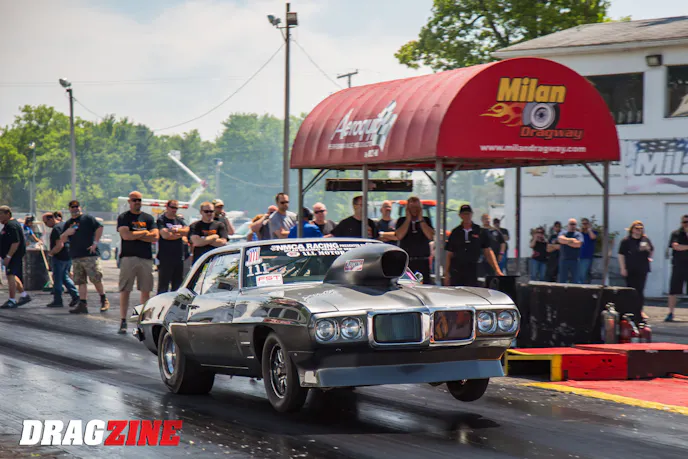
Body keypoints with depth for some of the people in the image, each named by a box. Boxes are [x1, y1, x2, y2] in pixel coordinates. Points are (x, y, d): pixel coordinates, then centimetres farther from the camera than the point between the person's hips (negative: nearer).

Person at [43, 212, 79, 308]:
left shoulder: (56, 229, -19)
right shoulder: (64, 225, 11)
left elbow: (59, 245, -27)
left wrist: (51, 253, -14)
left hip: (59, 257, -9)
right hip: (68, 256, 9)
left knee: (57, 279, 0)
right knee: (65, 276, 17)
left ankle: (58, 301, 4)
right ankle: (75, 295, 8)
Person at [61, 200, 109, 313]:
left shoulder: (88, 219, 3)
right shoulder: (68, 223, 19)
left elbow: (99, 228, -3)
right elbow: (62, 240, 18)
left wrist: (95, 243, -9)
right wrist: (66, 233, -4)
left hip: (90, 254, -6)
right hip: (76, 257, 6)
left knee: (96, 279, -8)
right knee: (81, 281, 2)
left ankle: (104, 300, 7)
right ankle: (83, 304, 0)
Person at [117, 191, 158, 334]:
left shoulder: (148, 218, 14)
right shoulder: (123, 217, 4)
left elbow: (155, 237, 1)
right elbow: (125, 235, -12)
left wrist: (134, 235, -4)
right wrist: (144, 233, -1)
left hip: (146, 258, 3)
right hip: (128, 257, -3)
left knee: (146, 290, 2)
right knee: (125, 290, -5)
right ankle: (123, 321, -4)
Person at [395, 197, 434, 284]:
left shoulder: (426, 220, 11)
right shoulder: (401, 221, 10)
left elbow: (431, 236, -5)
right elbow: (398, 236, -8)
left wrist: (421, 220, -4)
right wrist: (408, 219, -4)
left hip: (423, 261, 0)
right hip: (406, 261, 0)